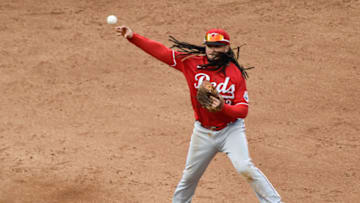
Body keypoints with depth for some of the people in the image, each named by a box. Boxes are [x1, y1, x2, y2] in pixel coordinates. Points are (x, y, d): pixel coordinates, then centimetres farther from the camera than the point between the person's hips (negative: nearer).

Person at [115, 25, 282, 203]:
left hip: (231, 129, -3)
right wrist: (132, 37, -14)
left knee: (244, 167, -22)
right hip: (203, 131, 3)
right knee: (190, 174, 15)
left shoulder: (235, 73, -13)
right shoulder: (191, 62, -6)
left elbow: (243, 110, -13)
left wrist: (223, 107, -33)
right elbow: (161, 51, -7)